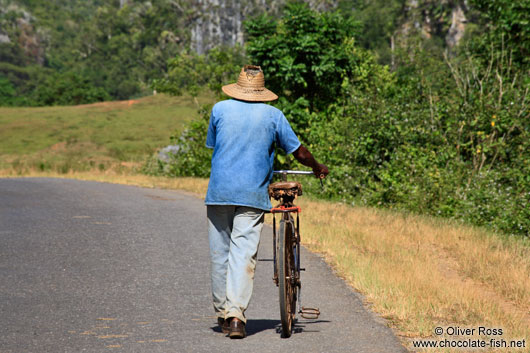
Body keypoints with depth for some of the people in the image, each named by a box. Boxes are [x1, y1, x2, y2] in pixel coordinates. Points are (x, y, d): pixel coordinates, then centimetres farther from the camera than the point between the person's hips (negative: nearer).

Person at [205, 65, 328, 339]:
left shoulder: (220, 109, 5)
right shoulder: (273, 115, 4)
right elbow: (299, 153, 11)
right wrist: (318, 169, 30)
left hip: (219, 192, 1)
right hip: (253, 193, -1)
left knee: (220, 253, 10)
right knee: (244, 254, -4)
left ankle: (222, 313, 18)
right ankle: (236, 314, -16)